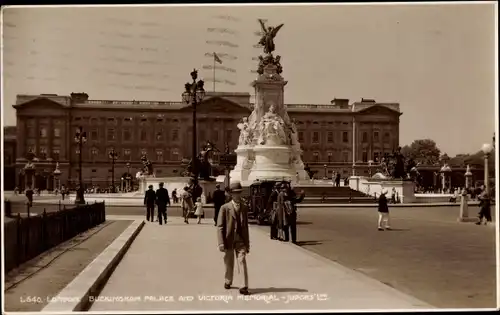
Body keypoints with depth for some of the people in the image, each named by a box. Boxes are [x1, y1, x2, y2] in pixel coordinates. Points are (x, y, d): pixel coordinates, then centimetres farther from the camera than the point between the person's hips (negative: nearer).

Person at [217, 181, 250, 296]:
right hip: (229, 240, -1)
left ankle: (244, 287, -11)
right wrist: (221, 243, -14)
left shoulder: (244, 208, 8)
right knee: (229, 263, 12)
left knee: (242, 261, -11)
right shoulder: (225, 208, -2)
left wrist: (247, 243, 11)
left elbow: (246, 226, 12)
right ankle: (228, 281, 35)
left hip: (241, 239, 1)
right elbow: (220, 226, -5)